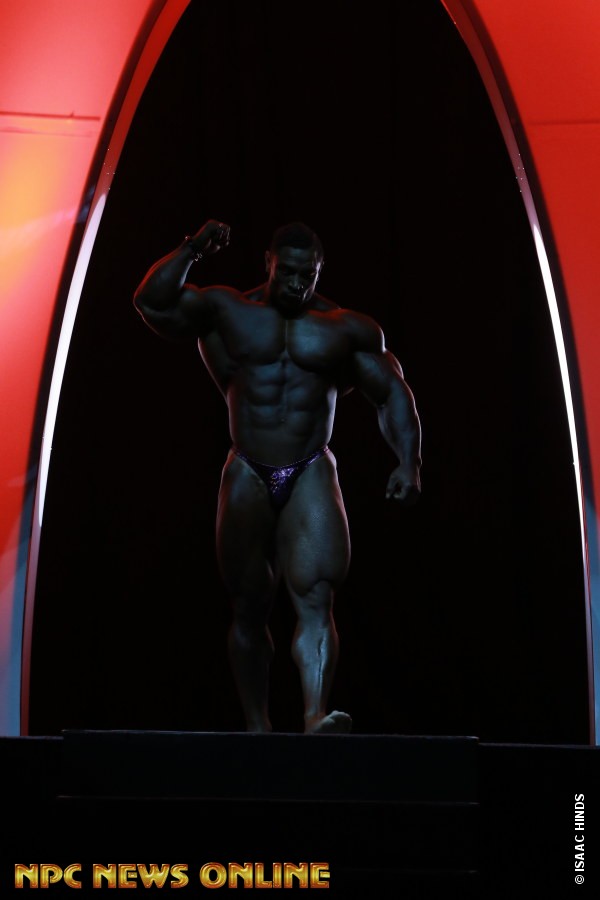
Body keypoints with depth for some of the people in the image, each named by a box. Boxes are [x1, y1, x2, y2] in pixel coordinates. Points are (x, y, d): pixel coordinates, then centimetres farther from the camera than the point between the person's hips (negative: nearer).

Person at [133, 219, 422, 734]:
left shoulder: (347, 328, 7)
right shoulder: (227, 312, 7)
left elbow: (392, 394, 8)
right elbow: (152, 303, -2)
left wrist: (408, 464, -3)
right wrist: (191, 251, -13)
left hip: (311, 478, -1)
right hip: (248, 478, 1)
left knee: (315, 599, -16)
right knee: (249, 609, 4)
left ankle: (316, 715, -28)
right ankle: (257, 726, 11)